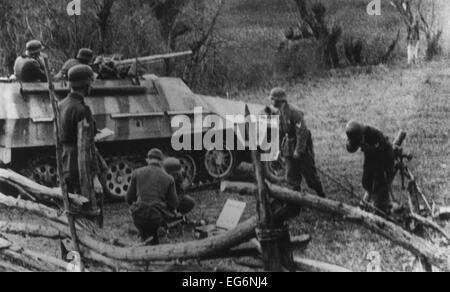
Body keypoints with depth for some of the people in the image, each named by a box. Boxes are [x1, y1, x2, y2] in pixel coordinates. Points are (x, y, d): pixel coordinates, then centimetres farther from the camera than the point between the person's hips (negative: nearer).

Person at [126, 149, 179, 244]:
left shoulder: (137, 173, 7)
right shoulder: (168, 178, 6)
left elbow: (129, 198, 11)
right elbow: (174, 204, 7)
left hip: (139, 216, 1)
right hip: (158, 218, -1)